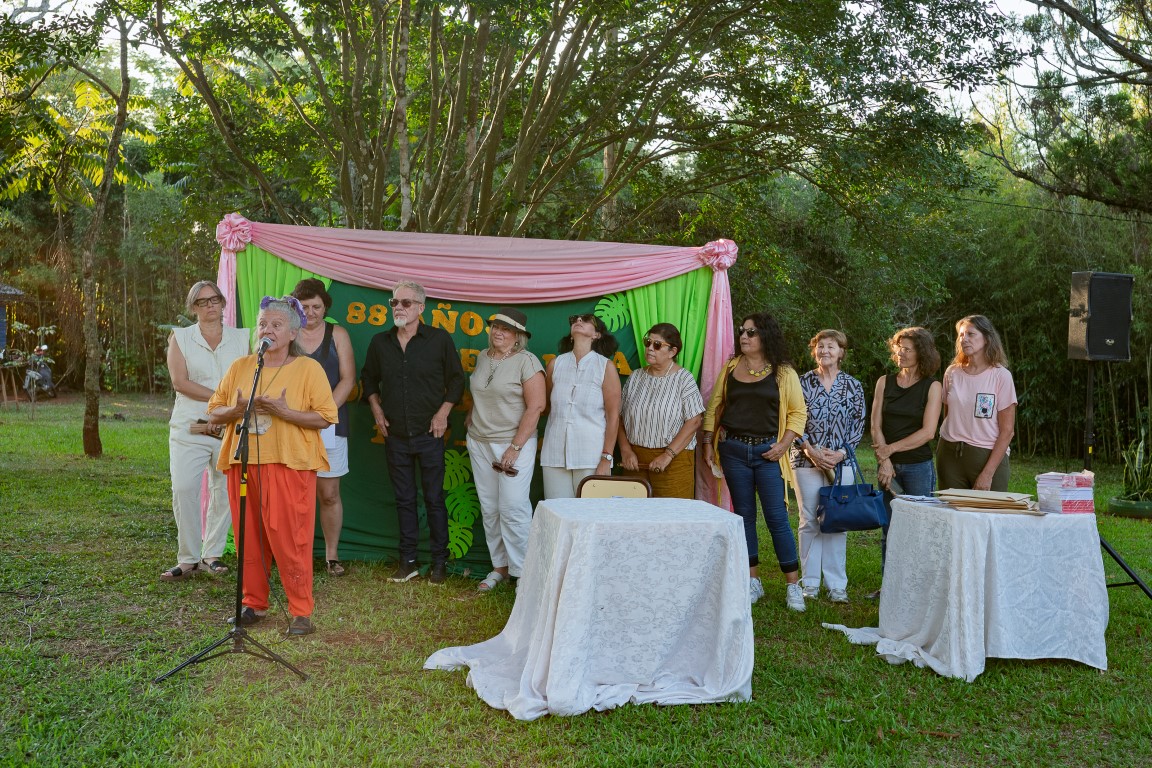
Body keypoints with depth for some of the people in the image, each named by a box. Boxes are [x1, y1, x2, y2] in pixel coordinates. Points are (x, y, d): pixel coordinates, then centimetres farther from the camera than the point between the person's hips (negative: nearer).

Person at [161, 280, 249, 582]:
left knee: (224, 491, 2)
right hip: (190, 427, -1)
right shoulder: (180, 338, 7)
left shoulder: (242, 338, 11)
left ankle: (212, 554, 14)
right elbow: (179, 381, -5)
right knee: (183, 489, -9)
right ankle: (188, 559, 1)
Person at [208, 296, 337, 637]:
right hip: (243, 464, 5)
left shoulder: (308, 368, -1)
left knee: (289, 539, -5)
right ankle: (254, 604, 24)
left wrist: (283, 411, -19)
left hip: (289, 465, -4)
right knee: (249, 537, 9)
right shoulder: (239, 367, 12)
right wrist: (238, 409, -9)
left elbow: (325, 417, -7)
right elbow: (213, 414, 12)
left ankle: (301, 612, 4)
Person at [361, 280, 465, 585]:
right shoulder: (380, 342, 6)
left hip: (429, 434, -3)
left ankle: (440, 561, 13)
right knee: (404, 499, 10)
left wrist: (444, 411, -7)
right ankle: (408, 560, 18)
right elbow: (369, 378, 19)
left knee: (434, 499, 3)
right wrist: (376, 409, 8)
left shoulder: (439, 339, -4)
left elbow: (456, 379, 1)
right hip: (395, 435, 3)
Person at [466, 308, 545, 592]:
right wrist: (471, 416, 9)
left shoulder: (527, 361, -10)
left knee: (513, 509, -8)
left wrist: (515, 448, -16)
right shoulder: (482, 357, 10)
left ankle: (522, 572, 3)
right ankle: (499, 565, 21)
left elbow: (536, 406, -14)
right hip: (479, 442, 6)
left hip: (514, 443, -6)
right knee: (489, 509, 10)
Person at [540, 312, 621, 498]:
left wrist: (607, 458, -7)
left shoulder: (606, 366, 1)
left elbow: (613, 415, -2)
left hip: (591, 456, -2)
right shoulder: (555, 364, 9)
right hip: (555, 455, 3)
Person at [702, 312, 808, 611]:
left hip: (767, 451, -3)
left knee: (777, 517, -4)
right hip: (733, 449, 3)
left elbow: (798, 412, 2)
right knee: (743, 515, 8)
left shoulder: (783, 372, 0)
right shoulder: (731, 367, 7)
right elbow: (714, 406, 11)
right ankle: (752, 581, 19)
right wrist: (708, 443, 5)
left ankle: (793, 585, 6)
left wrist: (783, 444, -9)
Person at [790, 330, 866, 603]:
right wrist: (810, 450, -12)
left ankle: (837, 585, 11)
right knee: (809, 521, 2)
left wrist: (841, 452, -8)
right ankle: (810, 582, 12)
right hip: (807, 459, -1)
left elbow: (858, 425, 5)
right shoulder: (802, 383, 2)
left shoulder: (853, 386, 5)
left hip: (841, 461, 1)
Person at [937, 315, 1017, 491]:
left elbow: (1007, 431, -7)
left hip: (989, 456, -3)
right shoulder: (952, 373, 6)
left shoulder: (1001, 376, -5)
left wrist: (988, 473, -13)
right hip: (950, 455, 3)